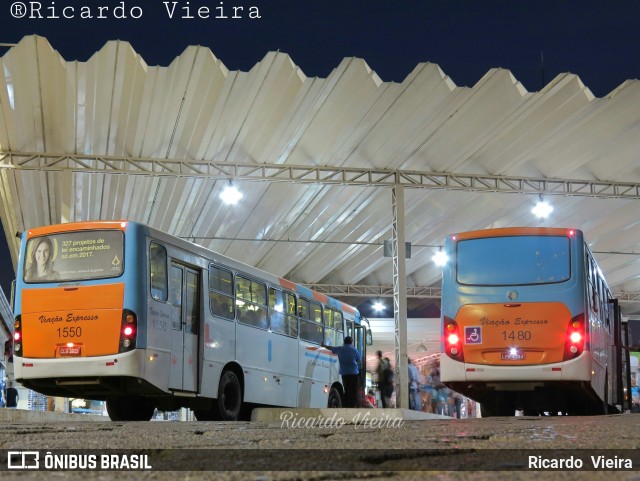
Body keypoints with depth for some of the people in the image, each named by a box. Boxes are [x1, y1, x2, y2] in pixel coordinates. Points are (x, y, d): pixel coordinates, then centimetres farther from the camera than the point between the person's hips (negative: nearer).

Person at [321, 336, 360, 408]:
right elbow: (359, 361, 7)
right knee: (353, 392, -6)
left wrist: (324, 345, 44)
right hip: (354, 373, -4)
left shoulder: (340, 349, 8)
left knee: (346, 392, 12)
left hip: (344, 373, 4)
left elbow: (331, 348, 26)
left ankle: (346, 407, 10)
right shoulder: (354, 350, -1)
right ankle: (352, 407, -14)